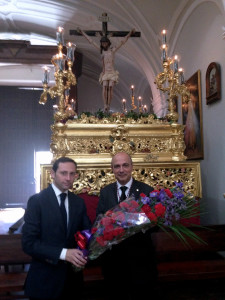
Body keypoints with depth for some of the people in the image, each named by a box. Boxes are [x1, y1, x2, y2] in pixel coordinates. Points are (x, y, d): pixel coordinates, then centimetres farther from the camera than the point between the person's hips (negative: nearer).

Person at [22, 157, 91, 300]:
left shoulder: (79, 202, 3)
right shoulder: (37, 201, -11)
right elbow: (28, 243, -16)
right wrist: (63, 253, -27)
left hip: (73, 276, 4)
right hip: (45, 279, -4)